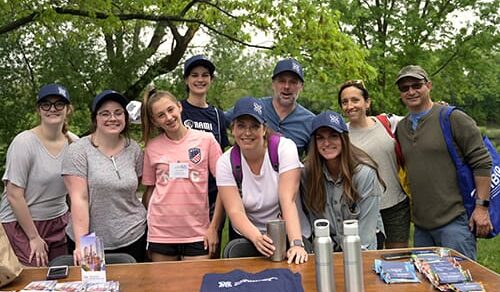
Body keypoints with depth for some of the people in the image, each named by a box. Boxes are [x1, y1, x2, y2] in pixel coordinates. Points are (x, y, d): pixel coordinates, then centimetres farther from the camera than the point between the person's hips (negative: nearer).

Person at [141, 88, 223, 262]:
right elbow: (149, 190, 11)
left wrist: (214, 227, -5)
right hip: (161, 233, 2)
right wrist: (148, 226, 7)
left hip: (197, 234, -1)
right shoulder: (152, 148, 3)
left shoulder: (206, 140, -3)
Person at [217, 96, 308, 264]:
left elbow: (288, 201, -21)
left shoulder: (285, 148, -13)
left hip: (287, 233, -2)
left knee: (299, 261, -27)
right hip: (249, 236, 2)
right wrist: (257, 238, -35)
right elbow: (235, 212, -16)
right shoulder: (225, 162, -8)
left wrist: (296, 244, -33)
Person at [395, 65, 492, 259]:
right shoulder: (400, 128, 10)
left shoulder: (453, 118, -7)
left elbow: (482, 162, -9)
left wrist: (481, 206, -12)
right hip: (421, 224, 6)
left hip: (454, 221, -6)